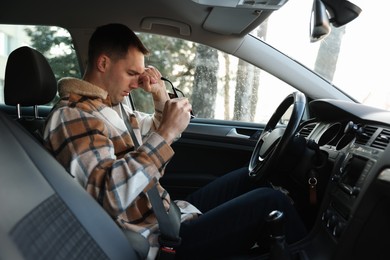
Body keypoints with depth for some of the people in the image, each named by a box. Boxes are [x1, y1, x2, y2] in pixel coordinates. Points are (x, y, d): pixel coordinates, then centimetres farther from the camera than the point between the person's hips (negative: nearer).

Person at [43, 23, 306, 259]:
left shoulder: (112, 105, 12)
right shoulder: (71, 117, -17)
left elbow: (155, 136, 23)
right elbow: (109, 195, -30)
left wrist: (160, 94, 5)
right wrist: (166, 133, -29)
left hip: (169, 215, 10)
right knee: (269, 201, -13)